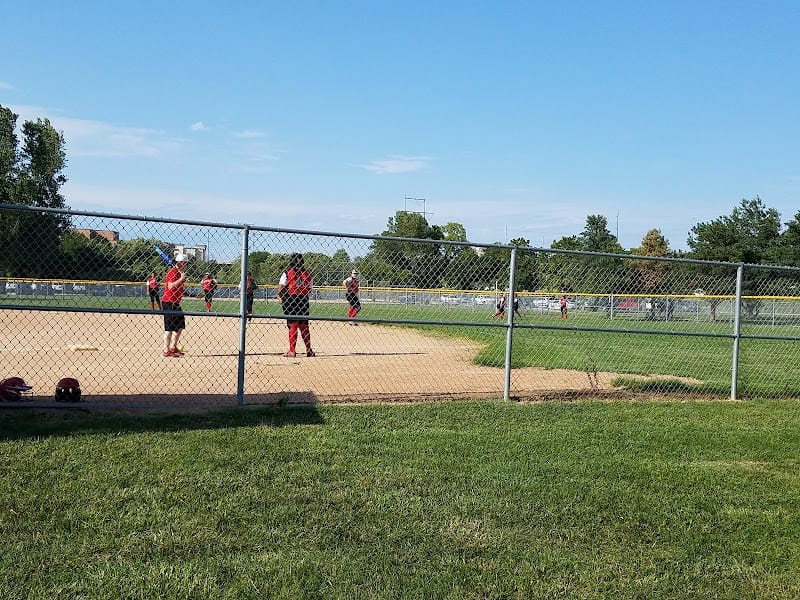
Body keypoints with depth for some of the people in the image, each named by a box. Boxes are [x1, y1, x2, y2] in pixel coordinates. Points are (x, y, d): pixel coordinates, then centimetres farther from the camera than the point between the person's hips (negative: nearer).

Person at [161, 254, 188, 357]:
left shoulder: (180, 273, 17)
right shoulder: (173, 272, -13)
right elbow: (170, 286, -26)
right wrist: (181, 279, -26)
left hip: (176, 303, 10)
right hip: (169, 302, -10)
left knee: (180, 325, 16)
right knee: (169, 327, -7)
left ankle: (173, 347, 26)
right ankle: (166, 351, -3)